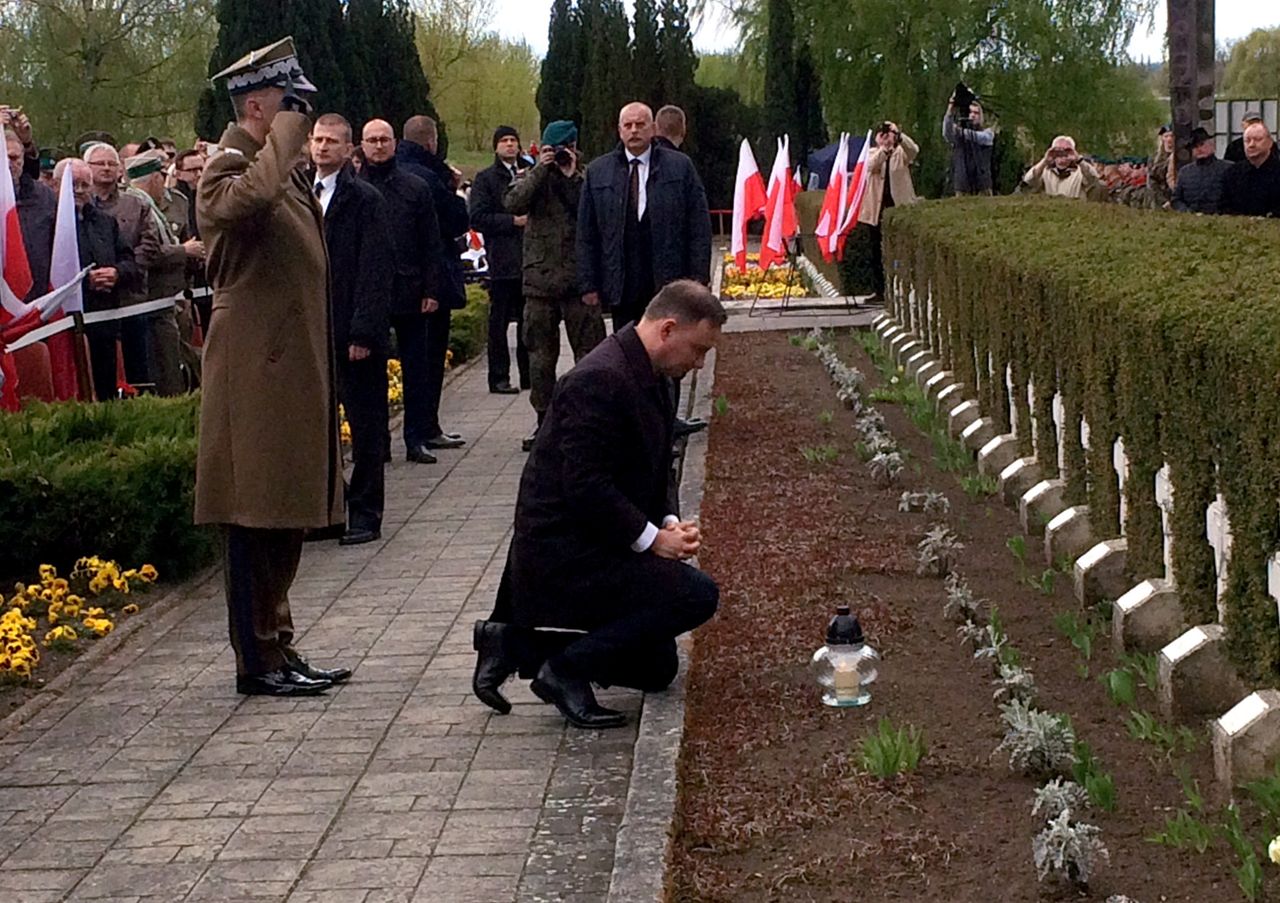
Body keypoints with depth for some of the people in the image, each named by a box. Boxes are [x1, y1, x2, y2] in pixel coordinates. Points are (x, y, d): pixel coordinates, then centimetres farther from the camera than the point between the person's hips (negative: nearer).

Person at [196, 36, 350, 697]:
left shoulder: (286, 171, 18)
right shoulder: (229, 171, -13)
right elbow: (251, 198, -38)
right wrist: (285, 136, -25)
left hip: (294, 376, 10)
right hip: (258, 378, -10)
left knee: (283, 525, 14)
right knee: (256, 522, -2)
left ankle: (277, 651, 23)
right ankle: (258, 663, 6)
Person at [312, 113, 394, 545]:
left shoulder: (365, 199, -6)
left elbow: (376, 271, -11)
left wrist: (363, 332, -16)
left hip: (353, 333, -5)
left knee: (366, 427, 3)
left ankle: (365, 512, 10)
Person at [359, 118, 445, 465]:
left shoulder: (415, 188, 6)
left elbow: (431, 244, 5)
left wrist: (431, 290, -3)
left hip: (410, 293, 1)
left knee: (417, 369, 5)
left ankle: (418, 439, 11)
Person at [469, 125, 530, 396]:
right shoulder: (486, 178, 2)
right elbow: (478, 218, -7)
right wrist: (513, 221, -13)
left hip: (531, 258, 4)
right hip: (502, 260, -4)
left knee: (529, 320, 9)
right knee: (499, 321, -1)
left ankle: (529, 375, 16)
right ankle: (499, 378, 2)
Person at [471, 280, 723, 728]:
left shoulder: (647, 374, 9)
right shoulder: (599, 379, -23)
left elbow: (650, 473, 19)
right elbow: (585, 485, -27)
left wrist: (668, 521, 0)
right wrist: (652, 538, -20)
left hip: (595, 544, 11)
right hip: (566, 552, -11)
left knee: (655, 669, 16)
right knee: (697, 595, -21)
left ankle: (516, 641, 17)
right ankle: (566, 669, -9)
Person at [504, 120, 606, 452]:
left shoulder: (586, 179, 5)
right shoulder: (533, 178, 8)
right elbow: (513, 203, -12)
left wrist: (572, 176, -13)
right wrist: (541, 169, -13)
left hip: (579, 279, -2)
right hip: (540, 279, 2)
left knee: (588, 351, -1)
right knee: (541, 353, 7)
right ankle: (544, 421, 16)